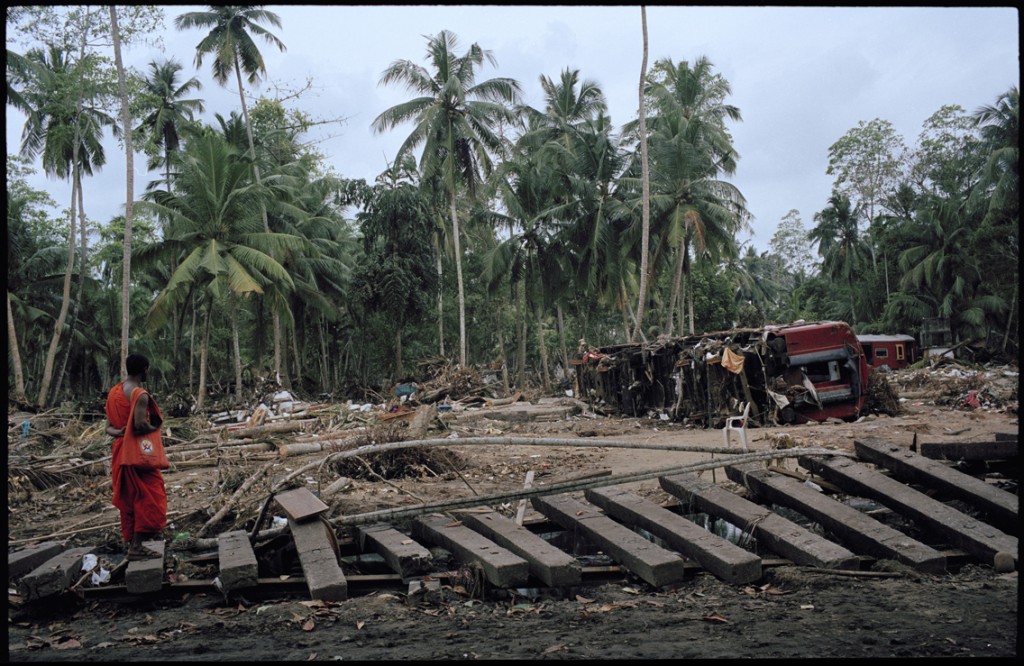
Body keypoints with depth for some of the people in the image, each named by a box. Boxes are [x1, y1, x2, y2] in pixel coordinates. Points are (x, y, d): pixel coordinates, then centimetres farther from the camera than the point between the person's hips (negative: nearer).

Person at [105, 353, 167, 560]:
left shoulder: (114, 392, 12)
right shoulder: (140, 394, -15)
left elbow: (109, 428, 11)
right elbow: (139, 424, -26)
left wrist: (120, 432, -7)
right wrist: (155, 428, -7)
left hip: (120, 450, 9)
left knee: (128, 498, 14)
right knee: (148, 497, -3)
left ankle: (133, 543, 18)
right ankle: (136, 546, -6)